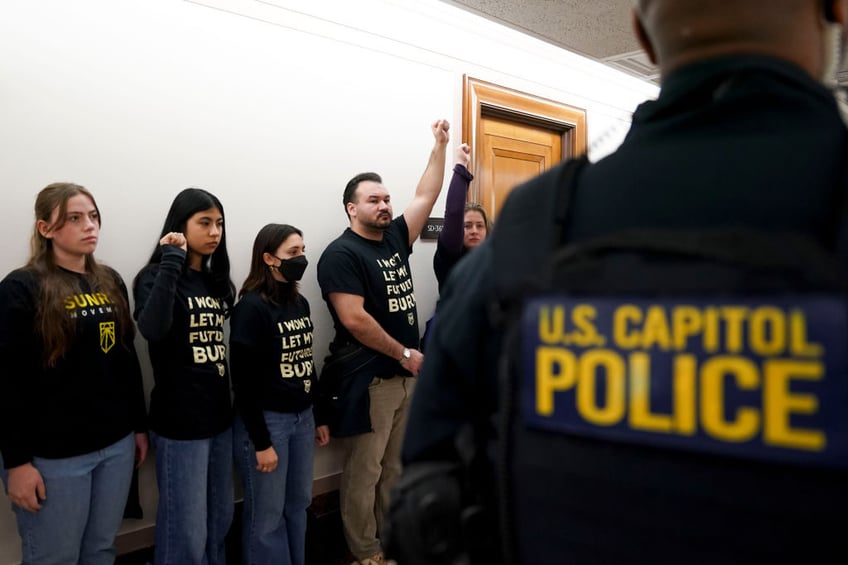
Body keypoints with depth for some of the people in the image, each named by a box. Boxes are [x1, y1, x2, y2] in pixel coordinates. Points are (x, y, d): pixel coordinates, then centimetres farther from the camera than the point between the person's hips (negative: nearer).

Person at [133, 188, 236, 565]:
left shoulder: (216, 280, 11)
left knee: (220, 520, 17)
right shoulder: (157, 277, -9)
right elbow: (152, 330, -31)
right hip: (180, 421, -7)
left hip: (219, 416, 7)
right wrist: (172, 261, -25)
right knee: (186, 531, 2)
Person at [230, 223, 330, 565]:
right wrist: (260, 442, -16)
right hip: (266, 420, -7)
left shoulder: (300, 303, 7)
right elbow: (244, 382, -17)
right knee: (267, 514, 8)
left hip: (301, 418, 7)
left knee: (298, 504, 19)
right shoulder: (252, 307, -15)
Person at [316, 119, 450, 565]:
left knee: (393, 468, 17)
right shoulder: (341, 254, -12)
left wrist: (440, 145, 10)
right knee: (364, 472, 4)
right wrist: (404, 353, -13)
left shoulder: (395, 238, 10)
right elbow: (353, 319, -19)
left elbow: (426, 196, 14)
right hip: (366, 379, -7)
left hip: (404, 375, 8)